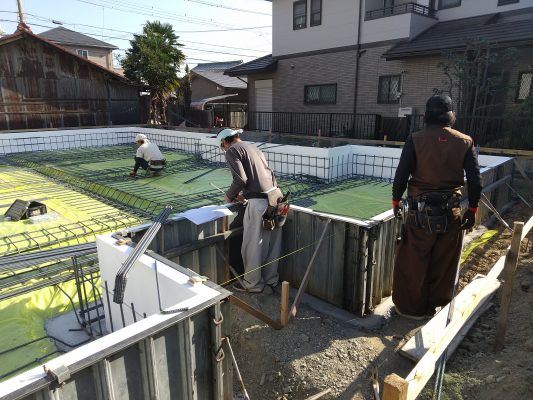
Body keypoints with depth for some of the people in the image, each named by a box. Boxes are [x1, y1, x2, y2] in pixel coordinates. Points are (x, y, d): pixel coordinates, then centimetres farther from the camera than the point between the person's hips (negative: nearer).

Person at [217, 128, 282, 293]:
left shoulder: (232, 151, -2)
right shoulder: (253, 147, 22)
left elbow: (241, 179, -13)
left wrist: (229, 196, 4)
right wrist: (244, 195, 26)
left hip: (259, 202, -8)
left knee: (252, 245, 8)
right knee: (272, 243, 18)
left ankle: (253, 284, 23)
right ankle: (271, 279, 33)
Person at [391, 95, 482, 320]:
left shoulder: (415, 140, -8)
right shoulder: (465, 142, -1)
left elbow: (401, 175, -10)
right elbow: (475, 180, 0)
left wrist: (396, 200, 5)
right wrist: (472, 210, 11)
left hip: (421, 211, -3)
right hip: (452, 212, 3)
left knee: (414, 263, 11)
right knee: (443, 265, 17)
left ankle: (411, 308, 24)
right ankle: (436, 306, 33)